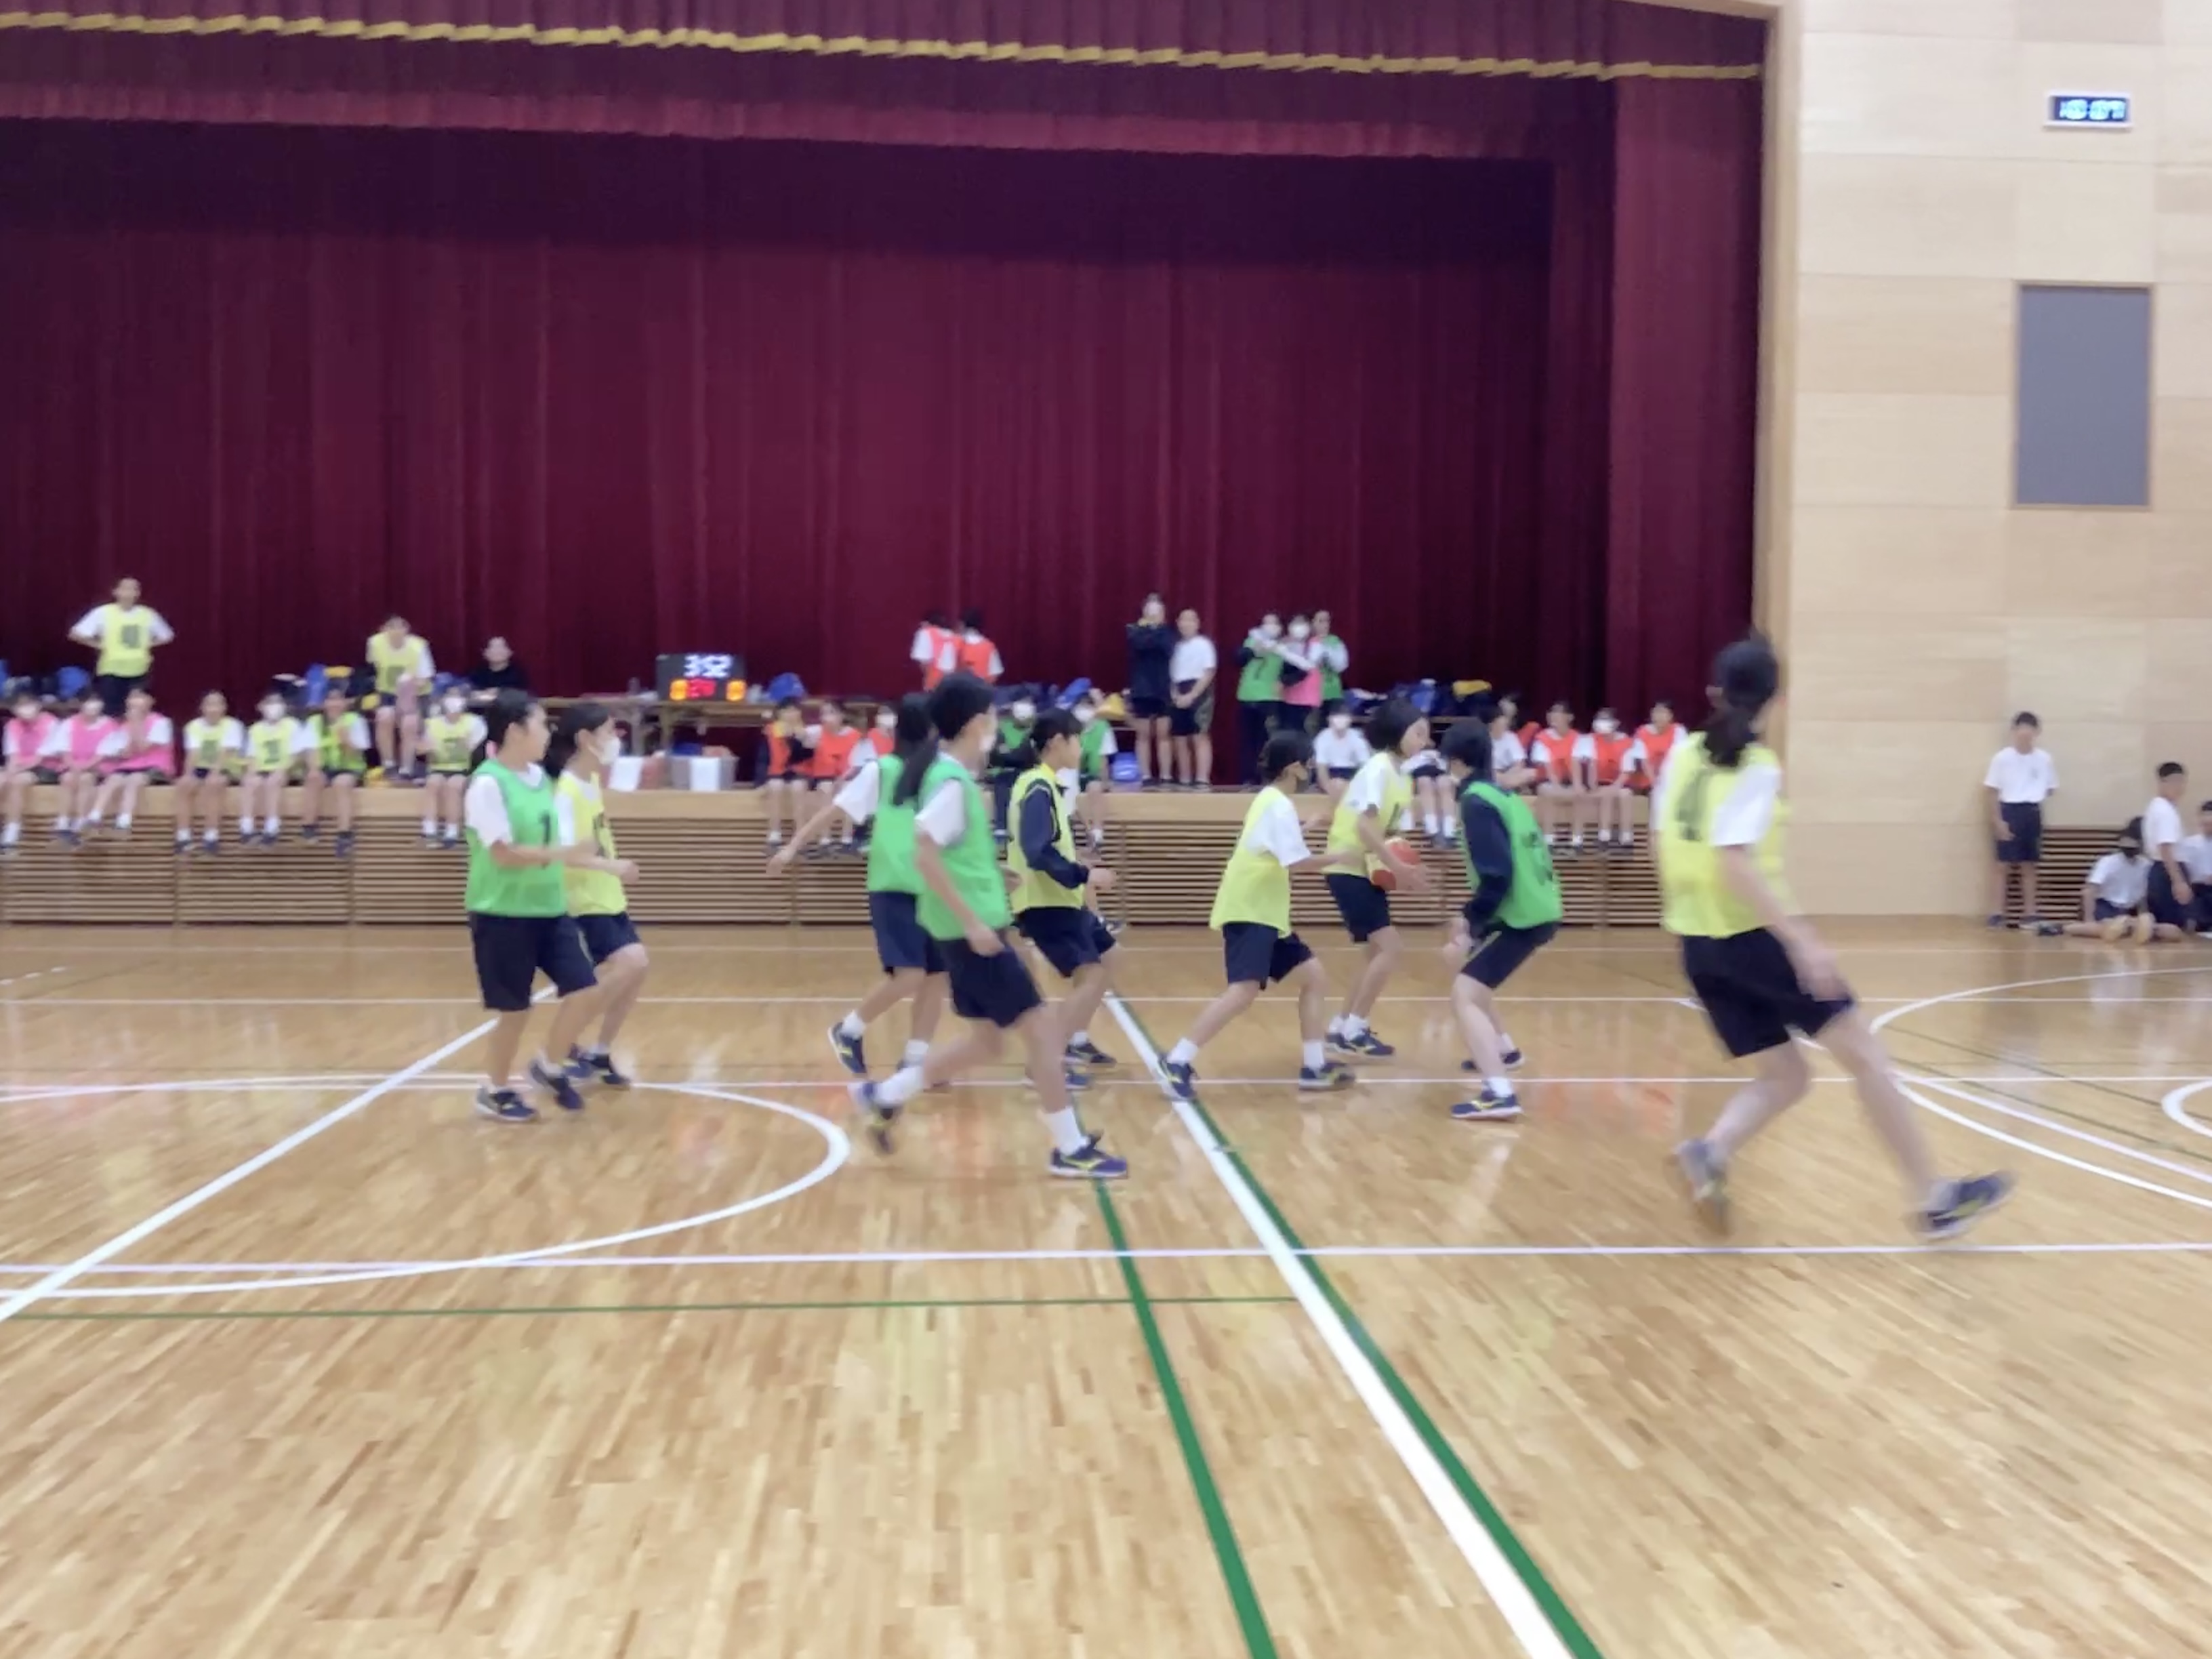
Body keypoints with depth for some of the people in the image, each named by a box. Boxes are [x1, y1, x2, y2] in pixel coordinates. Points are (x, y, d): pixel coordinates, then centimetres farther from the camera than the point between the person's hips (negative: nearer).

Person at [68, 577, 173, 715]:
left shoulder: (148, 614, 4)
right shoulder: (103, 613, -6)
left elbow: (166, 636, 17)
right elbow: (76, 634, -6)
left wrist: (148, 644, 3)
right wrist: (99, 646, -9)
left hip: (140, 672, 3)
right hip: (112, 671, -3)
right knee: (111, 715, -2)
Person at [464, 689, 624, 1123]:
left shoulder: (539, 777, 8)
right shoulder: (488, 783, -17)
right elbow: (504, 854, -23)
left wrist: (607, 865, 18)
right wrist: (563, 853, -32)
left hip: (549, 909, 8)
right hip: (503, 914, -7)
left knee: (586, 991, 2)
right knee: (514, 1010, 3)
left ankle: (548, 1067, 24)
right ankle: (495, 1091, 23)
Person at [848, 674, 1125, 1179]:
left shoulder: (951, 774, 10)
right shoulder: (951, 782, -18)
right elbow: (925, 857, -25)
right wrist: (973, 921, -24)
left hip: (971, 928, 10)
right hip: (971, 929, -10)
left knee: (987, 1041, 16)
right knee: (1041, 1026, -4)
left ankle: (884, 1097, 23)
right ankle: (1071, 1149, 4)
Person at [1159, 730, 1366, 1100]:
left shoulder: (1271, 800, 15)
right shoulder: (1279, 806, -15)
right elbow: (1296, 862, -24)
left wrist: (1301, 829, 24)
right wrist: (1341, 857, -12)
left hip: (1265, 913, 11)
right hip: (1249, 912, -11)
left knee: (1314, 977, 10)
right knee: (1244, 990, -22)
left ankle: (1314, 1066, 12)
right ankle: (1178, 1062, -19)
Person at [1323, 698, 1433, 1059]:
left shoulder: (1403, 777, 10)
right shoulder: (1379, 768, -16)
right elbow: (1365, 826, -24)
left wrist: (1401, 870, -1)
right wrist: (1399, 868, -25)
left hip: (1368, 871, 9)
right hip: (1349, 870, -9)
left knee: (1377, 954, 13)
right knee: (1390, 947, -14)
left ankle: (1340, 1030, 22)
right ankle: (1354, 1030, -5)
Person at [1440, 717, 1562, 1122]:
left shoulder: (1476, 802, -13)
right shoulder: (1502, 795, 14)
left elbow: (1496, 876, -21)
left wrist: (1470, 929, -16)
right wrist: (1473, 919, 17)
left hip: (1523, 917, -10)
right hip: (1538, 909, 10)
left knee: (1465, 994, -15)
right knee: (1471, 974, 30)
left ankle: (1500, 1095, -27)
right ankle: (1502, 1050, 45)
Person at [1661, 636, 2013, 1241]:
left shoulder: (1684, 754, 7)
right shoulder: (1756, 767, -13)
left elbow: (1666, 848, 12)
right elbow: (1734, 862, -24)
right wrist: (1801, 939, -26)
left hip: (1699, 946, 7)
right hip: (1751, 937, -7)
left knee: (1784, 1076, 13)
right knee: (1863, 1053, 5)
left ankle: (1711, 1152, -14)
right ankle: (1932, 1198, 8)